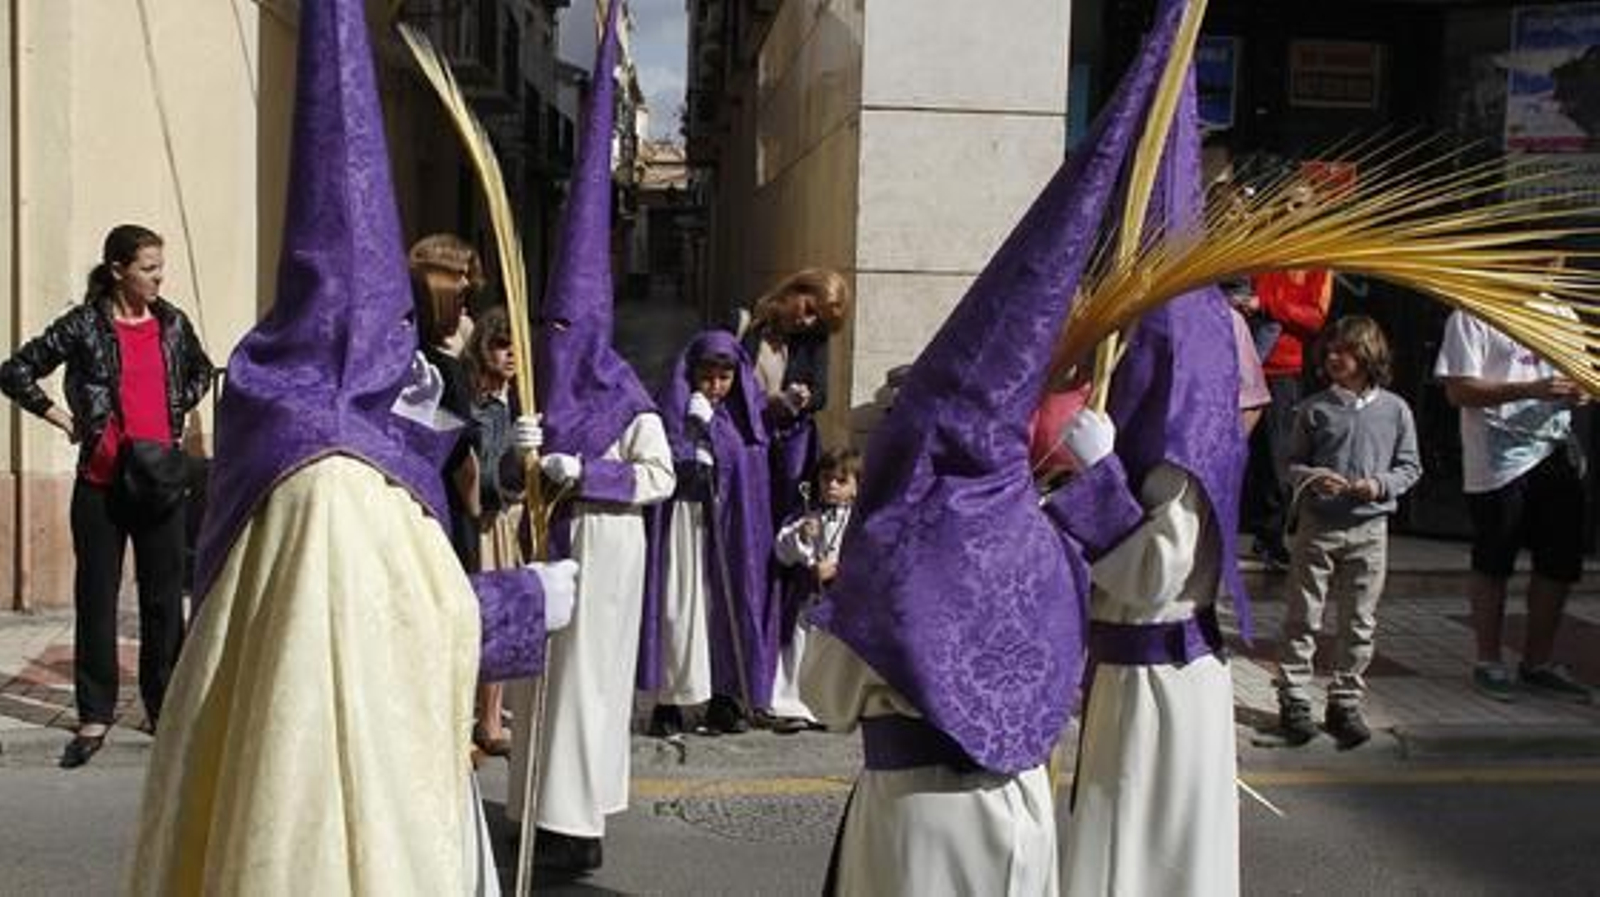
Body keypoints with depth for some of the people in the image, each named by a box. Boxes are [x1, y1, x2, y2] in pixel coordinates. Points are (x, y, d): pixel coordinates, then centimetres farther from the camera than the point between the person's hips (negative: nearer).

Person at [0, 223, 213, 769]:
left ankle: (164, 707, 19)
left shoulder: (172, 323, 6)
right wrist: (65, 420, -4)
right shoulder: (84, 326, -5)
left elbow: (200, 371, 25)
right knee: (96, 599, 5)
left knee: (164, 598, 7)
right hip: (101, 482, -3)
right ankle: (94, 717, 15)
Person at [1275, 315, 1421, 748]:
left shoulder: (1395, 410, 2)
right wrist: (1313, 479, -15)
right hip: (1316, 525, -1)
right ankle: (1293, 700, 13)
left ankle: (1345, 702, 20)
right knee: (1303, 618, 4)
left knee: (1359, 622, 7)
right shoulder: (1314, 408, 0)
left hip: (1369, 528, 1)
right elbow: (1292, 464, 6)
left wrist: (1379, 485, -11)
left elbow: (1409, 467, 7)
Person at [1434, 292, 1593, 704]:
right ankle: (1489, 663, 19)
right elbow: (1459, 390, -15)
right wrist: (1533, 389, -22)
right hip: (1500, 462, -7)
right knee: (1492, 566, 5)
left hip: (1558, 455, 7)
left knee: (1560, 564, 10)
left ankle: (1538, 663, 26)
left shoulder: (1560, 312, 15)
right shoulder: (1473, 315, -8)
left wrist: (1577, 388, -2)